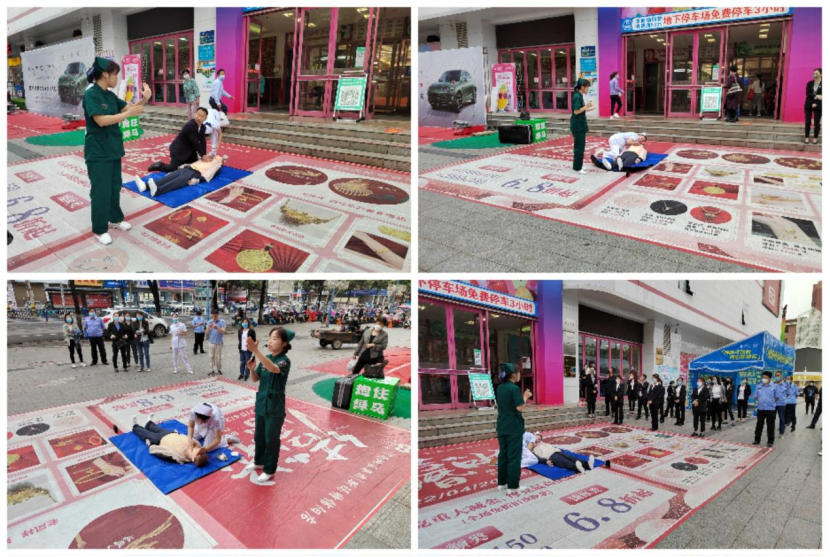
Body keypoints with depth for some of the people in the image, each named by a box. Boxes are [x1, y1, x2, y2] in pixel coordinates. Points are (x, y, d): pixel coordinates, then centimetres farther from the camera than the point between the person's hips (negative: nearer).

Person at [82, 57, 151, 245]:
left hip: (113, 148, 8)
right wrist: (128, 114, -30)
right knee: (101, 191, -1)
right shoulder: (91, 94, -18)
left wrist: (143, 100, -10)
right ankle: (99, 229, 11)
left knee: (115, 186, 19)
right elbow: (101, 120, -27)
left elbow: (128, 108, 9)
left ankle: (115, 219, 36)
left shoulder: (110, 95, 7)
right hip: (98, 151, -8)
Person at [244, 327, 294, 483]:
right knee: (259, 435, 20)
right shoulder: (266, 359, 2)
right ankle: (259, 462, 41)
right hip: (261, 403, 7)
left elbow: (273, 368, -41)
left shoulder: (284, 361, -18)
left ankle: (269, 470, 22)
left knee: (271, 439, 6)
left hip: (275, 407, -6)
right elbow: (255, 379, 8)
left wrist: (255, 351, -49)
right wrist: (252, 369, -15)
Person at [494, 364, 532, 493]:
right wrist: (525, 396, -4)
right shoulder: (515, 388, -17)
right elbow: (520, 407, -20)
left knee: (503, 454, 14)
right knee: (514, 456, 1)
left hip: (502, 425, 7)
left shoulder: (499, 388, 7)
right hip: (514, 426, -7)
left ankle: (502, 483, 21)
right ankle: (513, 485, 6)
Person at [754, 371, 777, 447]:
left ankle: (770, 441, 15)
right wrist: (760, 401, 1)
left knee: (770, 426, 4)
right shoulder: (758, 387, 6)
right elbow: (756, 397, 13)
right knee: (759, 425, 10)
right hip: (760, 409, 3)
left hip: (771, 409, -3)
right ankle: (757, 440, 19)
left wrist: (769, 401, -2)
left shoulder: (774, 387, -3)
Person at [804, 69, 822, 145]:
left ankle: (815, 138, 4)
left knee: (817, 122, -1)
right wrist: (816, 96, -18)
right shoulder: (809, 83, 8)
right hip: (808, 105, 3)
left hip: (818, 106, -3)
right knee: (807, 122, 2)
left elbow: (821, 96, -7)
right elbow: (807, 94, -3)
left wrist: (816, 103, -16)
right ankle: (806, 137, 7)